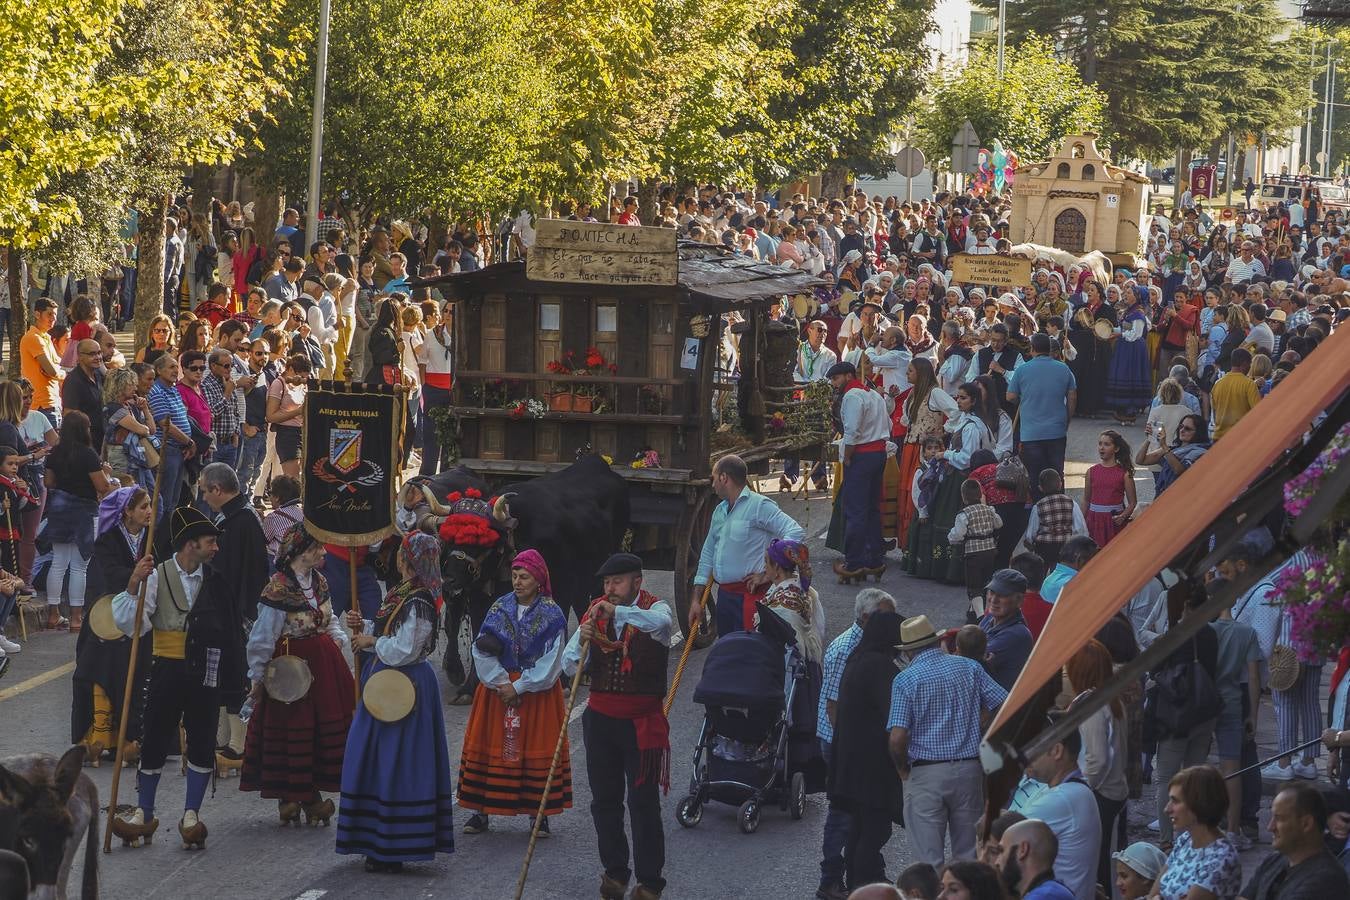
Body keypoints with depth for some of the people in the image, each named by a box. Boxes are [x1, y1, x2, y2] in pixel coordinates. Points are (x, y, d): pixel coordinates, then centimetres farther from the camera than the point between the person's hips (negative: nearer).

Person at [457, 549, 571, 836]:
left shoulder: (551, 615, -8)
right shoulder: (500, 608, 1)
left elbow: (550, 664, -11)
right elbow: (482, 651, -3)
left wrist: (519, 687, -15)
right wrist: (502, 683, -13)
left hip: (537, 692, -3)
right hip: (497, 689, 3)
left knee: (537, 746, 0)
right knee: (490, 745, 2)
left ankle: (538, 813, 9)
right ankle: (481, 810, 9)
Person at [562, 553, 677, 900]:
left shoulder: (654, 609, -6)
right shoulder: (595, 612, 6)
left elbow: (662, 623, -33)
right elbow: (569, 665, 2)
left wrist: (619, 612, -43)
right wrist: (582, 641, -19)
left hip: (641, 722, -4)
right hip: (601, 716, 5)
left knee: (644, 802, -4)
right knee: (604, 799, 10)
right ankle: (614, 872, 22)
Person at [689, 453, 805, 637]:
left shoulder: (759, 506, -10)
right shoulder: (720, 511, 16)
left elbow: (796, 533, -19)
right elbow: (708, 553, 21)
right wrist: (697, 599, 16)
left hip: (748, 597, -8)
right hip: (724, 594, 8)